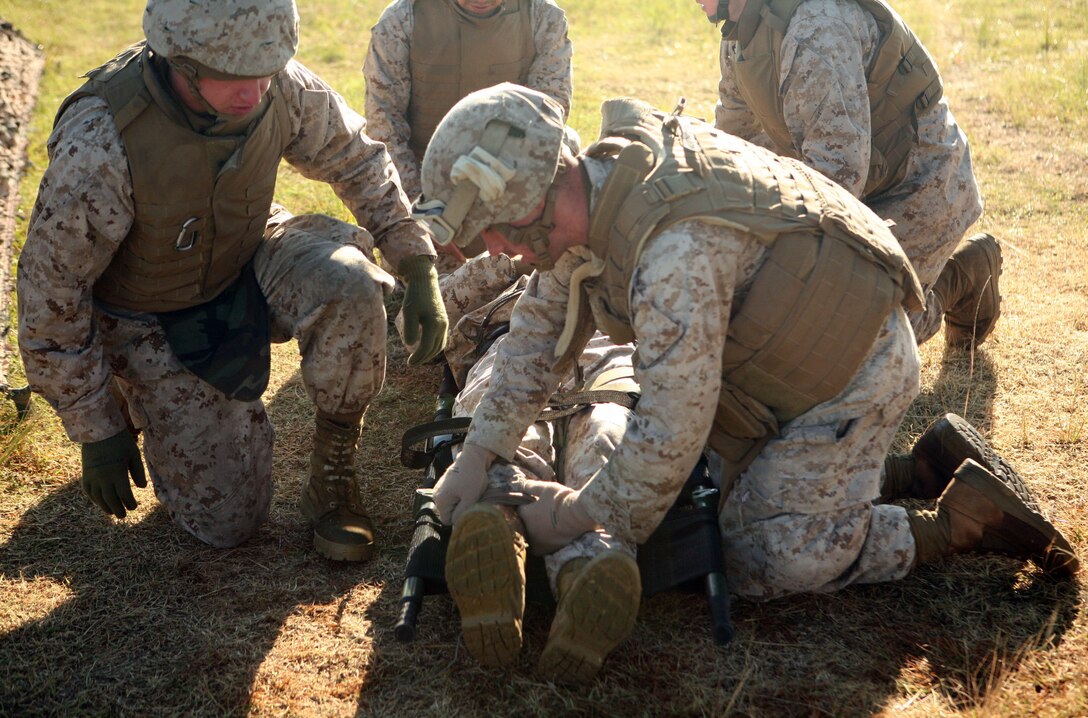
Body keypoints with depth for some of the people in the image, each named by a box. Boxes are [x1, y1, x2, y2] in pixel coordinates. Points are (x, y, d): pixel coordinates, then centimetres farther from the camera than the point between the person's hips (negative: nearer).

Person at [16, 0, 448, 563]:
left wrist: (419, 267, -11)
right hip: (151, 320, -3)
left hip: (249, 262, 3)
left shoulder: (281, 86, -22)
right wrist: (97, 433, -15)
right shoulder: (99, 146, -34)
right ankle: (136, 398, 27)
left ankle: (332, 477, -8)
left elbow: (356, 158, -2)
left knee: (346, 281, -31)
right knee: (229, 519, -3)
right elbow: (49, 291, -22)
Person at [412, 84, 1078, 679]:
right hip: (781, 358, 9)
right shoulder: (591, 191, -8)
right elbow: (544, 324, 4)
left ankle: (962, 521, 6)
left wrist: (579, 516, -16)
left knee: (763, 563, -4)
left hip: (849, 371, -9)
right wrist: (477, 456, 0)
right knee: (744, 505, 18)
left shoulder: (676, 249, -37)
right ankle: (932, 464, 22)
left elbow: (673, 429, -32)